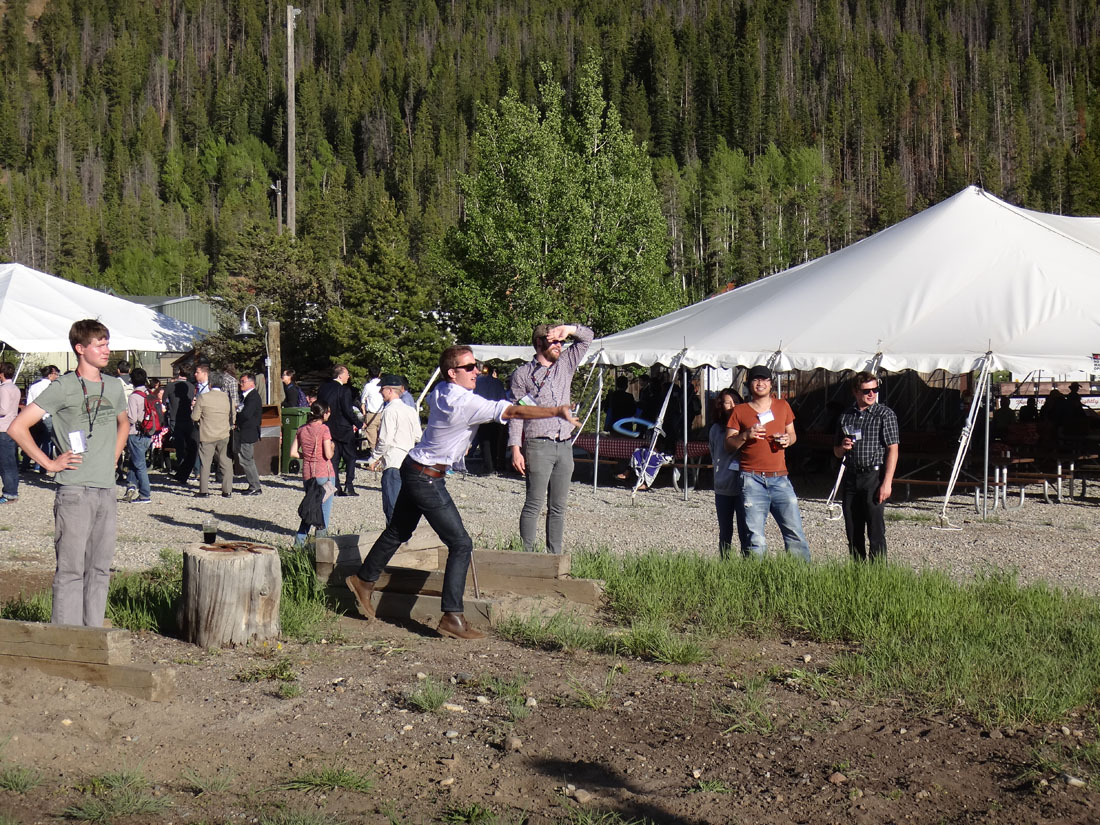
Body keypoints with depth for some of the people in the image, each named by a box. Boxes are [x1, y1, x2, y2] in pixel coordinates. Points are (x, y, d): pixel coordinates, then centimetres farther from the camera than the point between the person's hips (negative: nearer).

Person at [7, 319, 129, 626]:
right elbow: (18, 428, -10)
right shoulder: (63, 387, -7)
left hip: (107, 491, 6)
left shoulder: (114, 386, 12)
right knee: (71, 569, -4)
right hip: (75, 493, -6)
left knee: (99, 568, 10)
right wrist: (50, 463, -9)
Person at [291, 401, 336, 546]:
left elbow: (293, 453, 4)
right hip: (324, 474, -6)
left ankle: (299, 540, 13)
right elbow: (328, 454, -15)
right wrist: (333, 448, 5)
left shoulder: (301, 429, 6)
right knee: (324, 508, 3)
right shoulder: (323, 429, -11)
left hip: (307, 474, 6)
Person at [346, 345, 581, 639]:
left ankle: (364, 580, 40)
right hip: (427, 478, -9)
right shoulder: (464, 402, -24)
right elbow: (514, 412, -26)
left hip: (413, 469, 9)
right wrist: (558, 412, -24)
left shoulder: (440, 391, 3)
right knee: (460, 544, -7)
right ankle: (452, 617, -9)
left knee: (398, 532, 24)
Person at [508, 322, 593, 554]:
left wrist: (568, 329, -2)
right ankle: (527, 555, -6)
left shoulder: (565, 365, 16)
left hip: (565, 446, 5)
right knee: (534, 504, -8)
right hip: (538, 446, -5)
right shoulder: (523, 374, 3)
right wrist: (515, 448, -9)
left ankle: (554, 555, 12)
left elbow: (587, 337, 19)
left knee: (558, 507, 7)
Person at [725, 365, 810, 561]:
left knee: (795, 531, -4)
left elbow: (792, 433, 24)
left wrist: (788, 439, 0)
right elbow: (729, 445, 7)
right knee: (755, 538, -3)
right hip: (752, 479, -2)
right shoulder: (740, 411, 7)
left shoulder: (782, 406, 14)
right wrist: (746, 435, -12)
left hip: (780, 478, 2)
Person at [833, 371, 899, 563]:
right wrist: (843, 447, -4)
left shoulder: (885, 414, -3)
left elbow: (892, 450, -8)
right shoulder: (846, 416, 11)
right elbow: (837, 452, 21)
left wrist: (887, 482, -15)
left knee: (876, 531, -6)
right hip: (850, 478, 5)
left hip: (874, 476, -5)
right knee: (853, 531, 9)